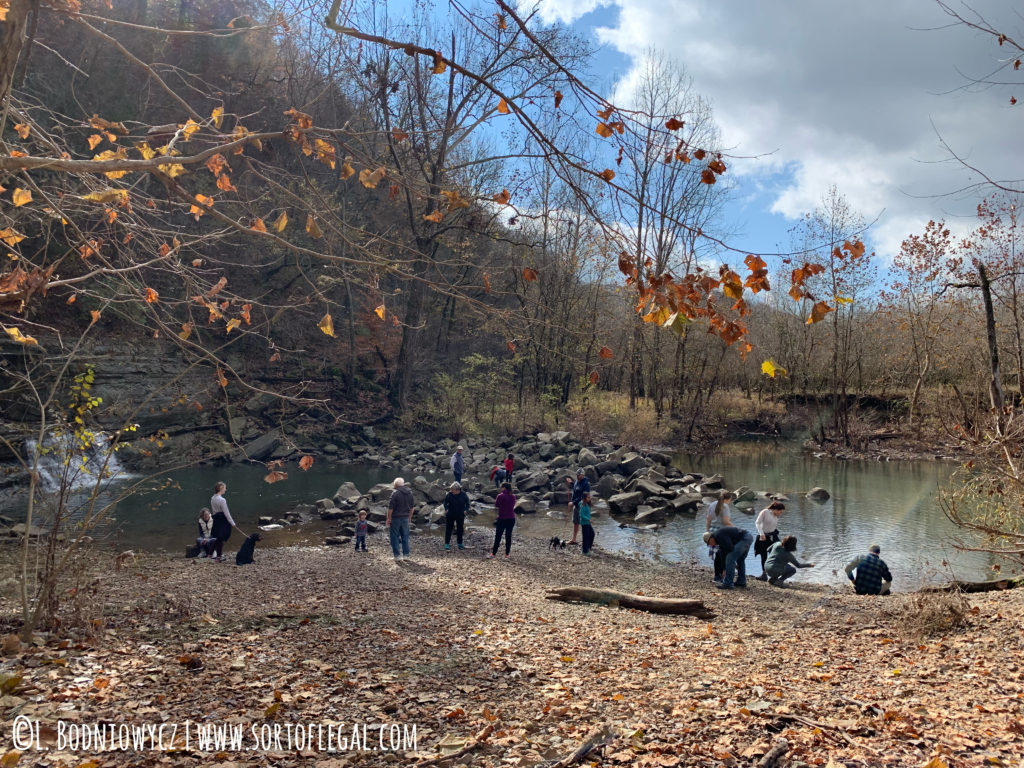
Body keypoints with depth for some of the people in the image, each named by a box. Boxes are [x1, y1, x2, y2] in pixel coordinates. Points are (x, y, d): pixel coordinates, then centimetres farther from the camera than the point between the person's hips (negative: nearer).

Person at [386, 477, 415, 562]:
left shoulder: (395, 493, -16)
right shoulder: (410, 493, 5)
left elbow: (390, 507, -17)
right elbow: (412, 506, 13)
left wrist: (388, 518, -9)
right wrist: (410, 517, 22)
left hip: (396, 518, -6)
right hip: (405, 518, 6)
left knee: (394, 536, 2)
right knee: (405, 536, 14)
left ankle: (397, 555, -1)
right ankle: (406, 555, 18)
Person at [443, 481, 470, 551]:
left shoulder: (463, 495, -7)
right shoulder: (449, 495, -9)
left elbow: (467, 503, 4)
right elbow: (445, 503, 3)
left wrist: (466, 510, -9)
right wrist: (446, 509, -12)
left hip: (460, 515, 1)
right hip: (450, 515, -1)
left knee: (460, 529, 10)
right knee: (448, 529, 1)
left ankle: (460, 543, 22)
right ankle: (447, 544, 7)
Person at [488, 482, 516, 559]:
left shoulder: (500, 496, -15)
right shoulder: (513, 496, 0)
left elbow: (496, 505, -3)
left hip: (502, 519, -4)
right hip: (511, 519, 4)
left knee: (498, 537, 4)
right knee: (508, 537, 10)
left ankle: (493, 554, 7)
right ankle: (507, 554, 12)